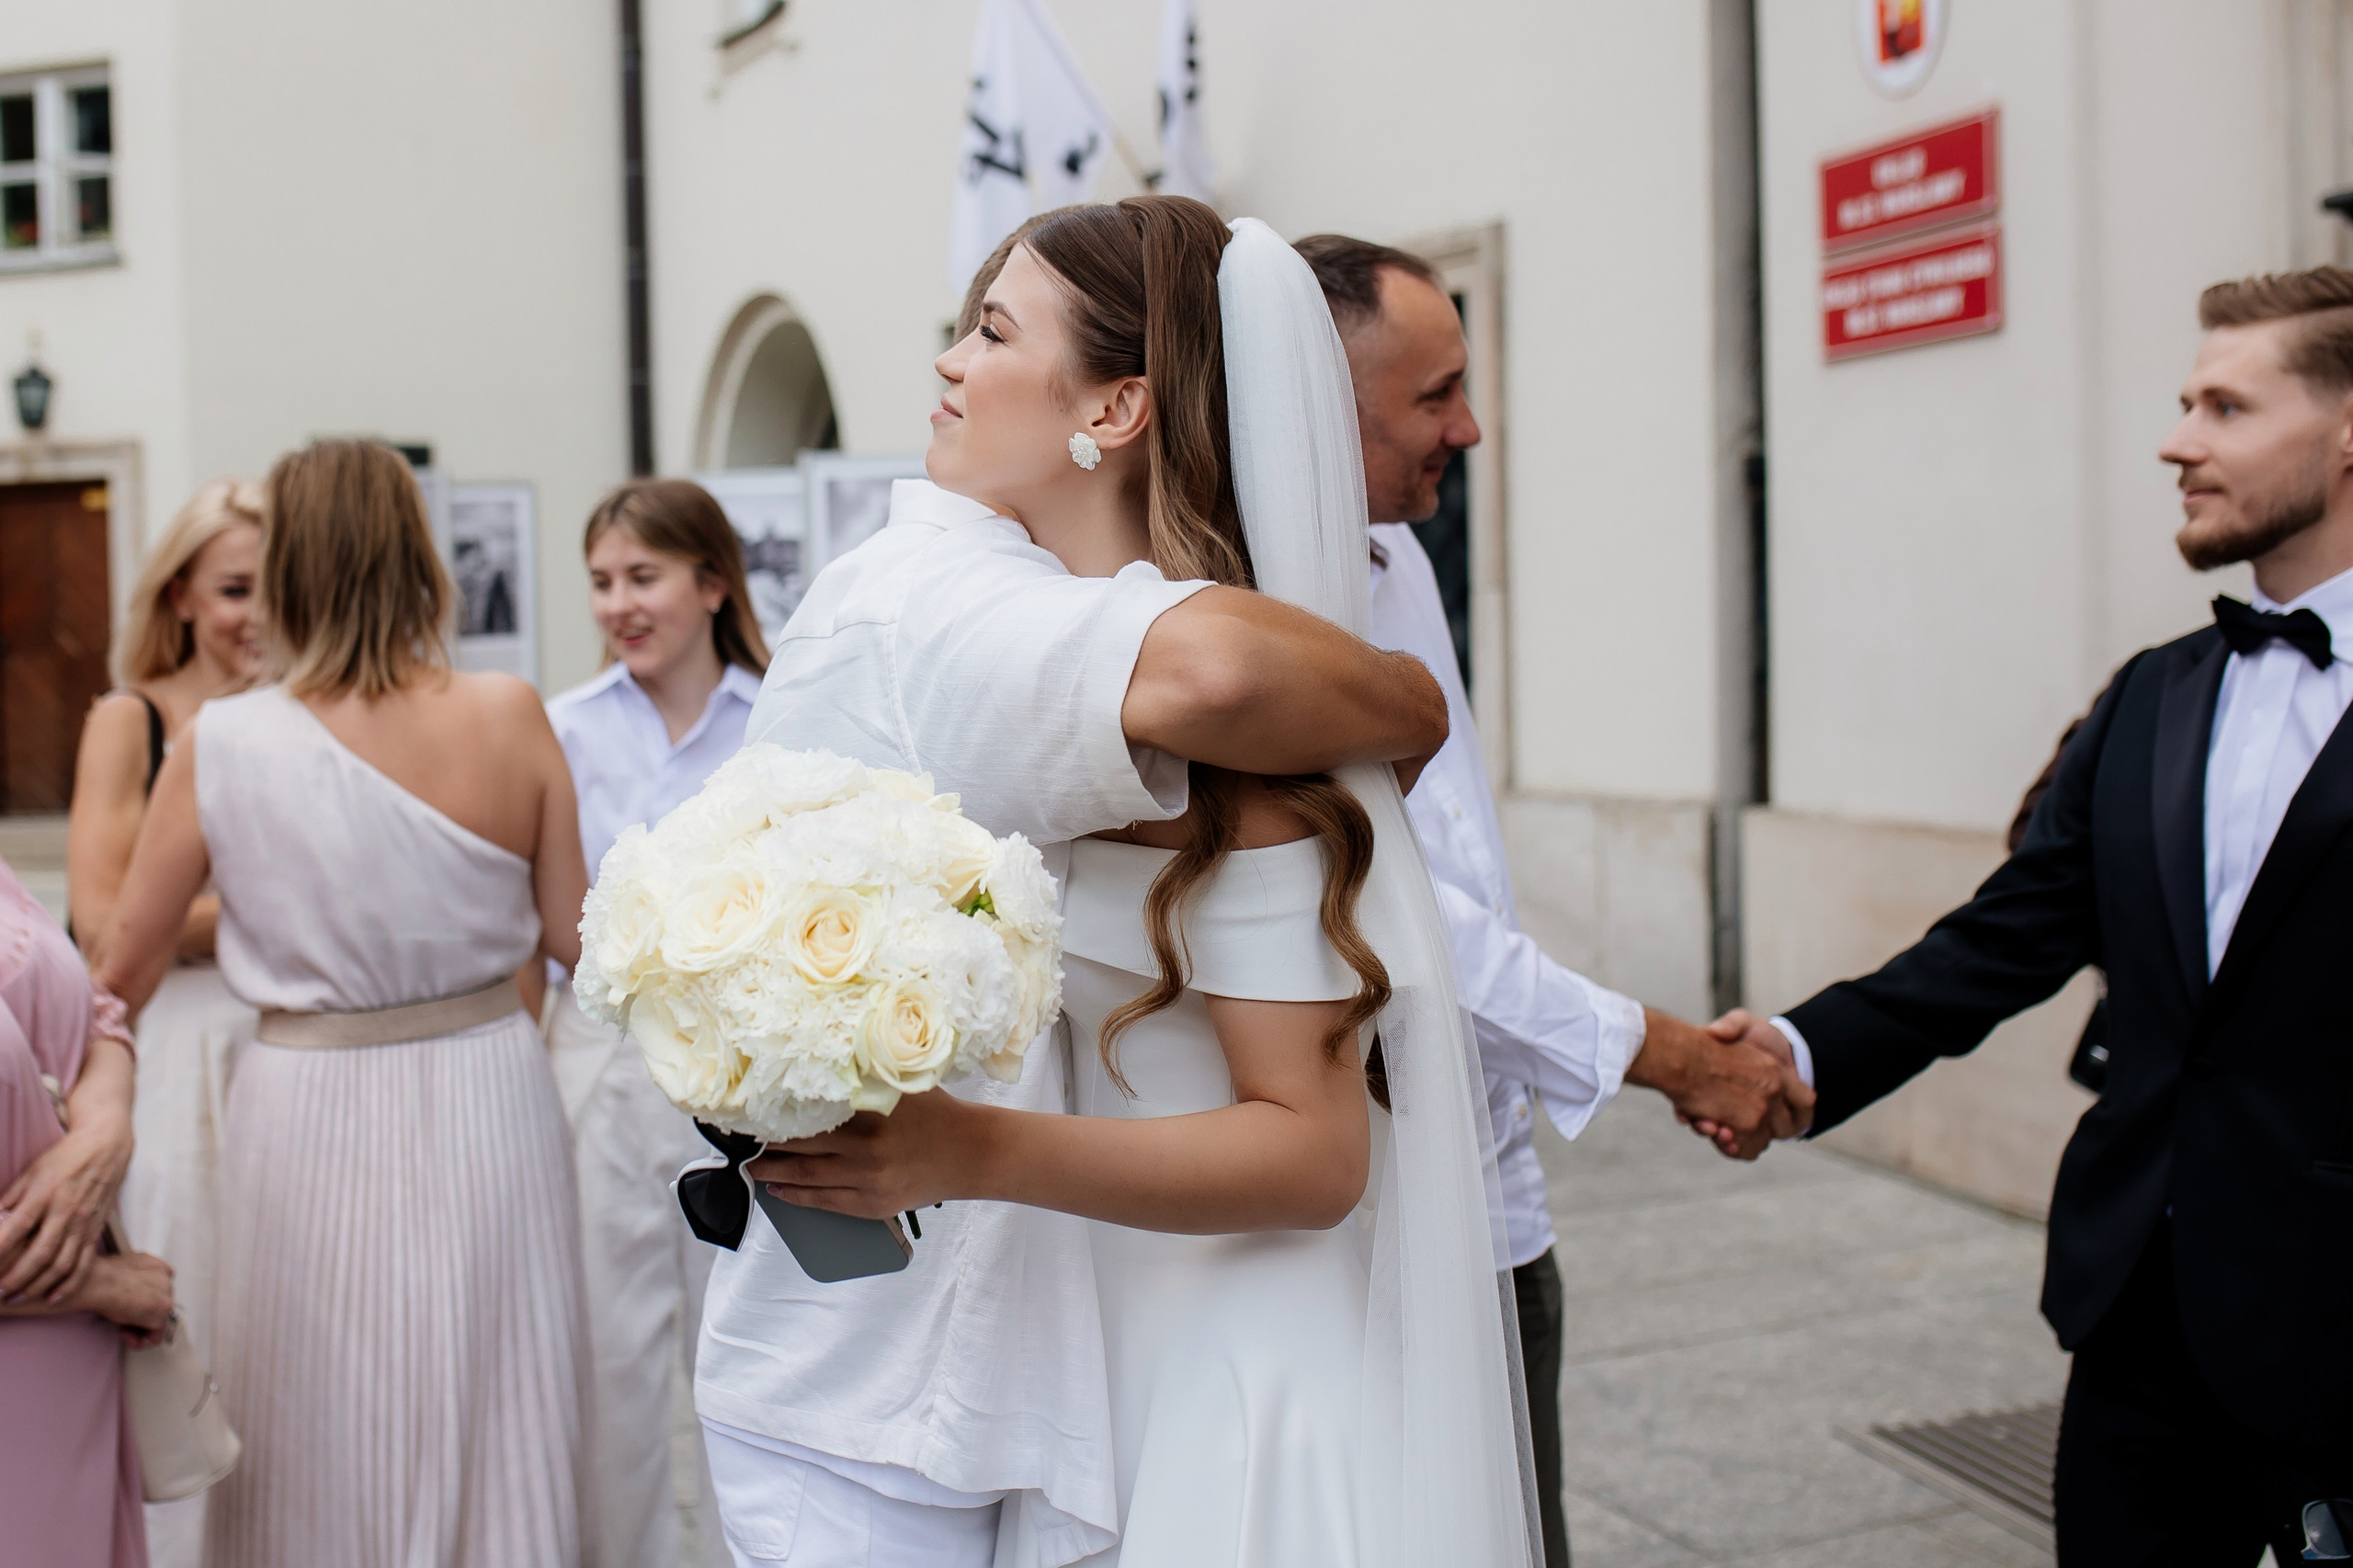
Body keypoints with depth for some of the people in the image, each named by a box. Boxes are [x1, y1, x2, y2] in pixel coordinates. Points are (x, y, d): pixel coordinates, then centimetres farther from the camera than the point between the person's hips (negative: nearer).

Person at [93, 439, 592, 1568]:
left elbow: (120, 975, -1)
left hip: (310, 1111, -1)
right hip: (484, 1104, 1)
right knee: (497, 1439, 14)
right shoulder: (508, 717, -9)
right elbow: (571, 936, -2)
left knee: (319, 1458, 15)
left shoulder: (222, 743, -10)